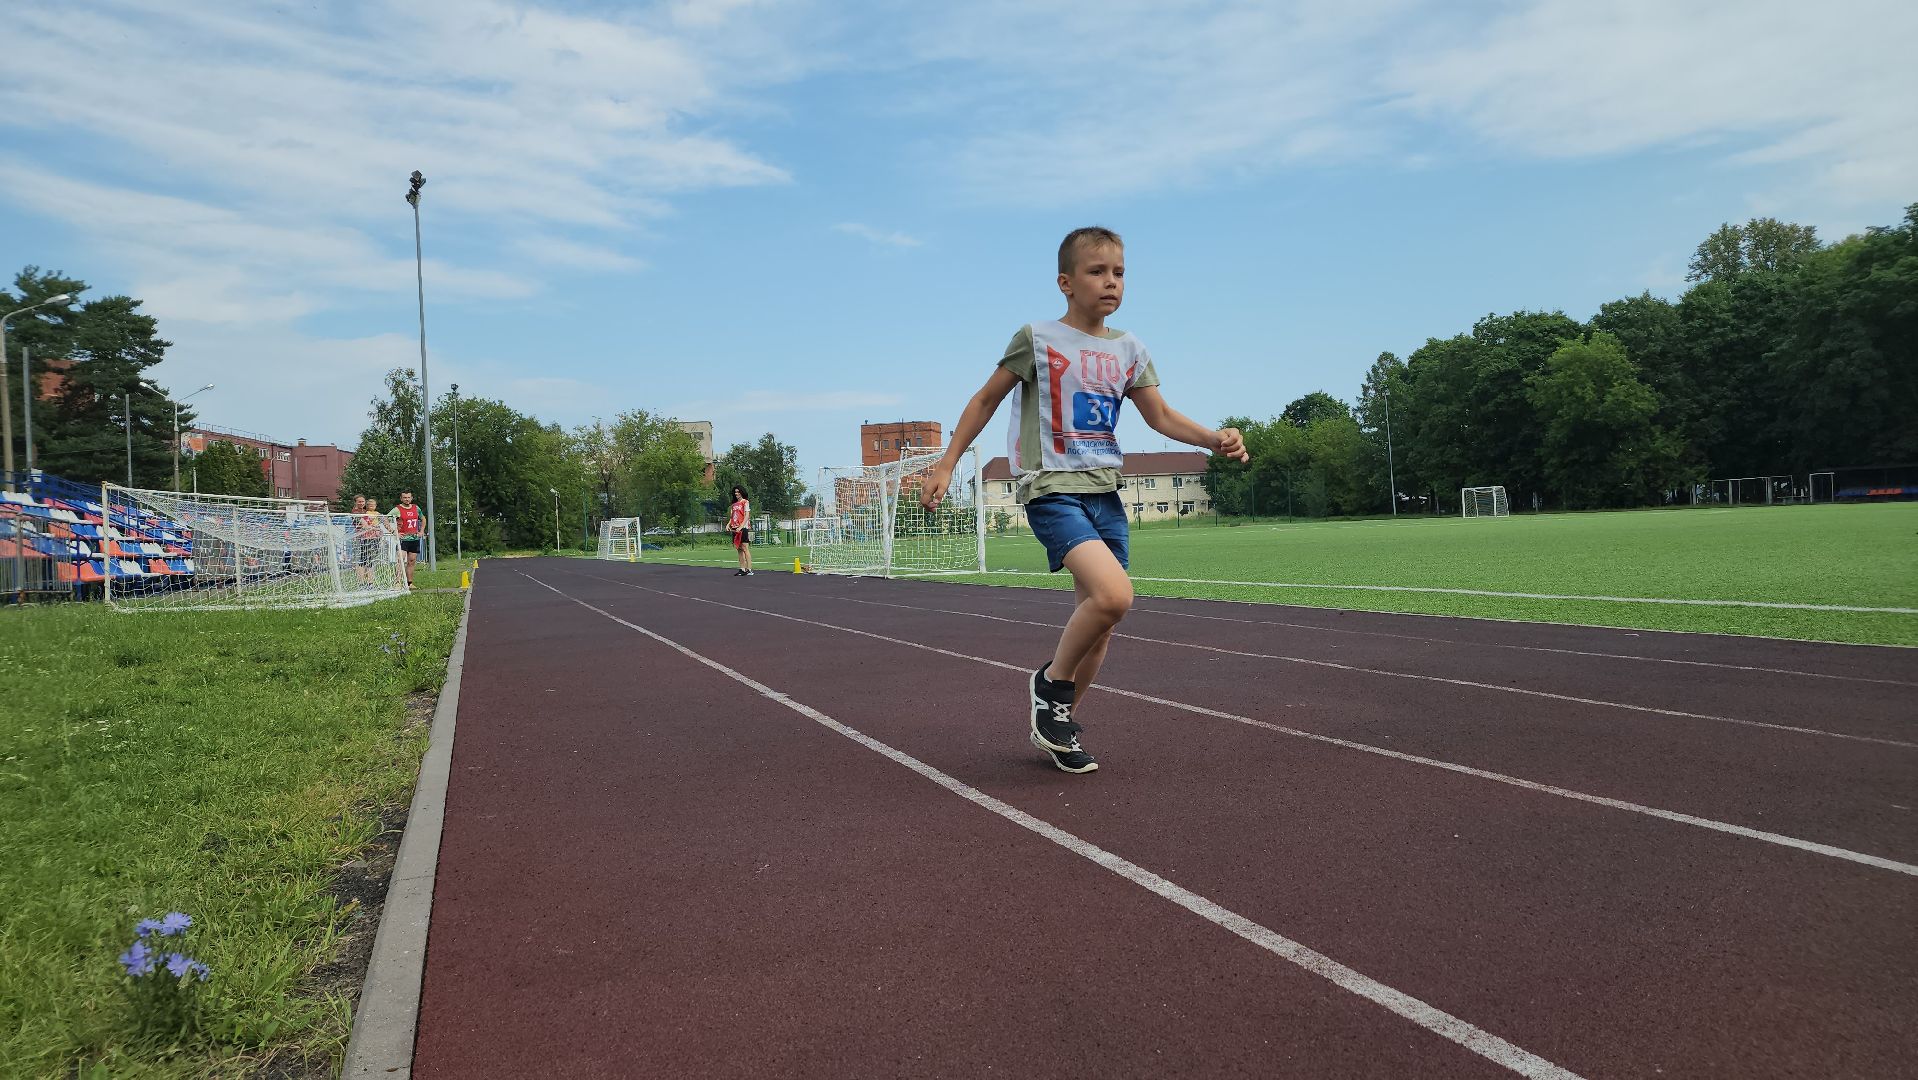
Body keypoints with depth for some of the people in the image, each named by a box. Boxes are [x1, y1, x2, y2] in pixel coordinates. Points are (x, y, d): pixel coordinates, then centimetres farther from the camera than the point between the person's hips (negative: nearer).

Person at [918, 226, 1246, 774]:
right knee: (1114, 594, -26)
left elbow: (1161, 416, 12)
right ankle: (1052, 682, 0)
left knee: (1099, 617, 6)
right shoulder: (1037, 339, -4)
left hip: (1105, 492, 6)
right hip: (1051, 489, -6)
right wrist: (946, 464, 1)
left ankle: (1059, 727, 24)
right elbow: (986, 400, 3)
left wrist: (1216, 438, -5)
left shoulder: (1128, 349, 11)